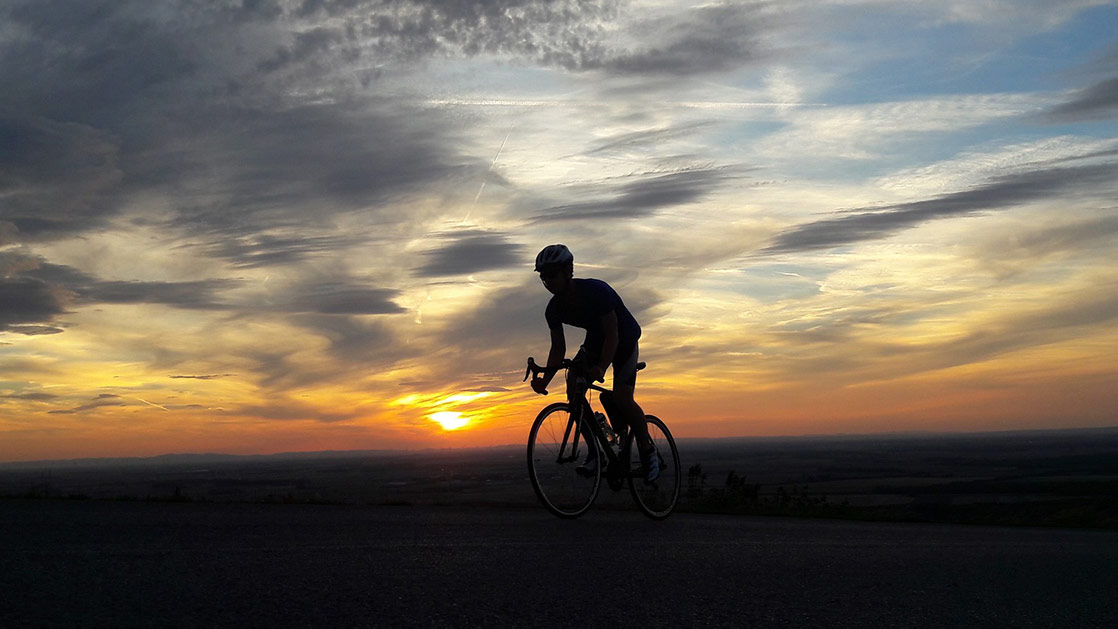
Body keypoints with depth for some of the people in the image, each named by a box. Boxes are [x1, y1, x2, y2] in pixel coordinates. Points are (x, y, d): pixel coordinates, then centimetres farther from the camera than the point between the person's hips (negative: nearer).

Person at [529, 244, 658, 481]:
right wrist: (545, 378, -25)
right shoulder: (554, 308, -14)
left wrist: (601, 368, -49)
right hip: (595, 340, 6)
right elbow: (558, 347, -9)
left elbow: (612, 335, -34)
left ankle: (648, 453, 0)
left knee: (622, 398, -20)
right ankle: (595, 450, -4)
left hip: (624, 339, -5)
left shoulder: (597, 291, -32)